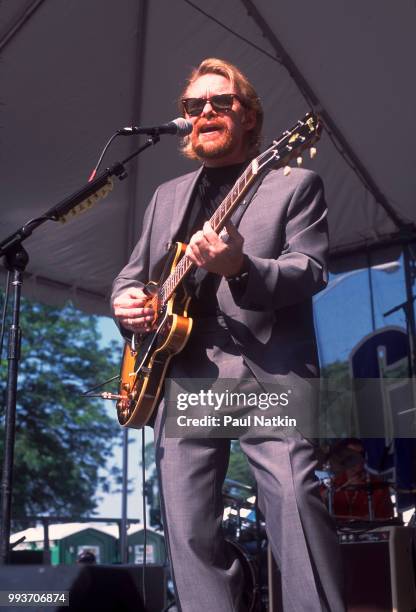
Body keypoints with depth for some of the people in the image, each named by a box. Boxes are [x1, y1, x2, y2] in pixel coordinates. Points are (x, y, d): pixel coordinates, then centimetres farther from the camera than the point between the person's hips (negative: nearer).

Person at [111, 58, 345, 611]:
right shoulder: (167, 196, 23)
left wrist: (241, 268, -24)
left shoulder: (295, 183, 8)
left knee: (295, 501, -16)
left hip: (266, 374, -4)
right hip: (179, 376, 5)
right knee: (189, 526, 2)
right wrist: (125, 301, 2)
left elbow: (312, 271, -5)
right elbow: (132, 272, 27)